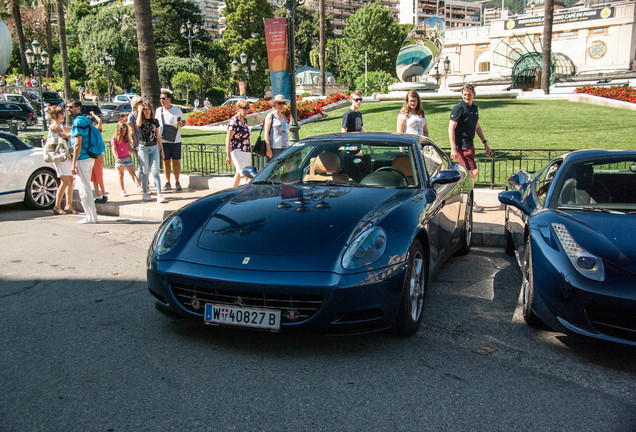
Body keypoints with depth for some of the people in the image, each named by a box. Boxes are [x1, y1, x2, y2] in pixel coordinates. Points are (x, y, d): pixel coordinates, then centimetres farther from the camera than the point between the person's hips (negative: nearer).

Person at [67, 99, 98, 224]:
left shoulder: (78, 121, -14)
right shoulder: (85, 119, 16)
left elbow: (78, 144, -19)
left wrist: (73, 164, -19)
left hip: (82, 159, -10)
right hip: (89, 157, 10)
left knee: (84, 189, -4)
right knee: (86, 188, 16)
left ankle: (91, 217, 1)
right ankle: (91, 215, 21)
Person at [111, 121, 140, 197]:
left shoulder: (127, 137, 10)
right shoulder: (114, 138, -4)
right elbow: (113, 149, -11)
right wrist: (116, 157, -26)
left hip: (127, 158, 3)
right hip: (119, 159, -3)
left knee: (132, 172, -6)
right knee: (121, 174, 6)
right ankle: (122, 190, 12)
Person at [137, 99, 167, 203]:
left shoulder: (155, 121, 10)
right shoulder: (142, 121, 1)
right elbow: (138, 124, -25)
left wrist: (161, 149, 13)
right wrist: (140, 111, -12)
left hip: (154, 148, 2)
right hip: (143, 148, -2)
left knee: (155, 171, -5)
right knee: (146, 171, 4)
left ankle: (159, 195, -10)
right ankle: (145, 193, 16)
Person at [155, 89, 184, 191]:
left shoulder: (177, 110, 1)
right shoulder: (158, 110, 7)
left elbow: (183, 122, 8)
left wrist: (180, 123, -15)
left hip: (176, 140, -1)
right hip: (163, 140, 2)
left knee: (176, 161, 1)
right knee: (166, 161, 4)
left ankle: (177, 182, 11)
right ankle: (167, 182, 12)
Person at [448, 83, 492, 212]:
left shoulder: (474, 107, 13)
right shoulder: (459, 108, -12)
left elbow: (477, 127, 25)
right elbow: (451, 129, -15)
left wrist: (485, 142, 21)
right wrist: (453, 149, -20)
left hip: (470, 145, 8)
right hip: (462, 146, -8)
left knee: (469, 174, 11)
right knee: (473, 172, -10)